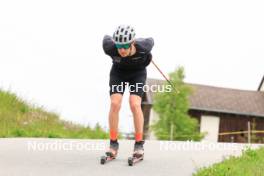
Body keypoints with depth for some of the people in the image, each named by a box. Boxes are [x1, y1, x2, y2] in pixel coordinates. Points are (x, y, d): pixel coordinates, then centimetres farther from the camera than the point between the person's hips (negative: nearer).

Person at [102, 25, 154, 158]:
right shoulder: (110, 48, -34)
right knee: (115, 103, -18)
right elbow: (106, 38, -10)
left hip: (138, 73, -1)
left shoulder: (142, 47, -35)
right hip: (118, 72, 1)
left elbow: (150, 41, -10)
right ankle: (113, 144, -8)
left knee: (135, 104, -20)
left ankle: (139, 144, -10)